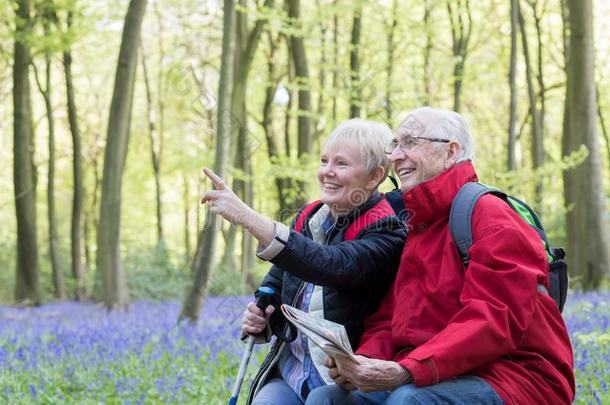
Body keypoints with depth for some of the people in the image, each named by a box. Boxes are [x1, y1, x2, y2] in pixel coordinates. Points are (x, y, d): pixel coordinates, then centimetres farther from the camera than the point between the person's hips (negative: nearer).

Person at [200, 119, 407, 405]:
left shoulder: (387, 233, -9)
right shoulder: (307, 218, 10)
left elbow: (332, 266, -28)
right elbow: (275, 283, 23)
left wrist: (246, 217, -33)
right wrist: (257, 316, -1)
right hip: (288, 372, 5)